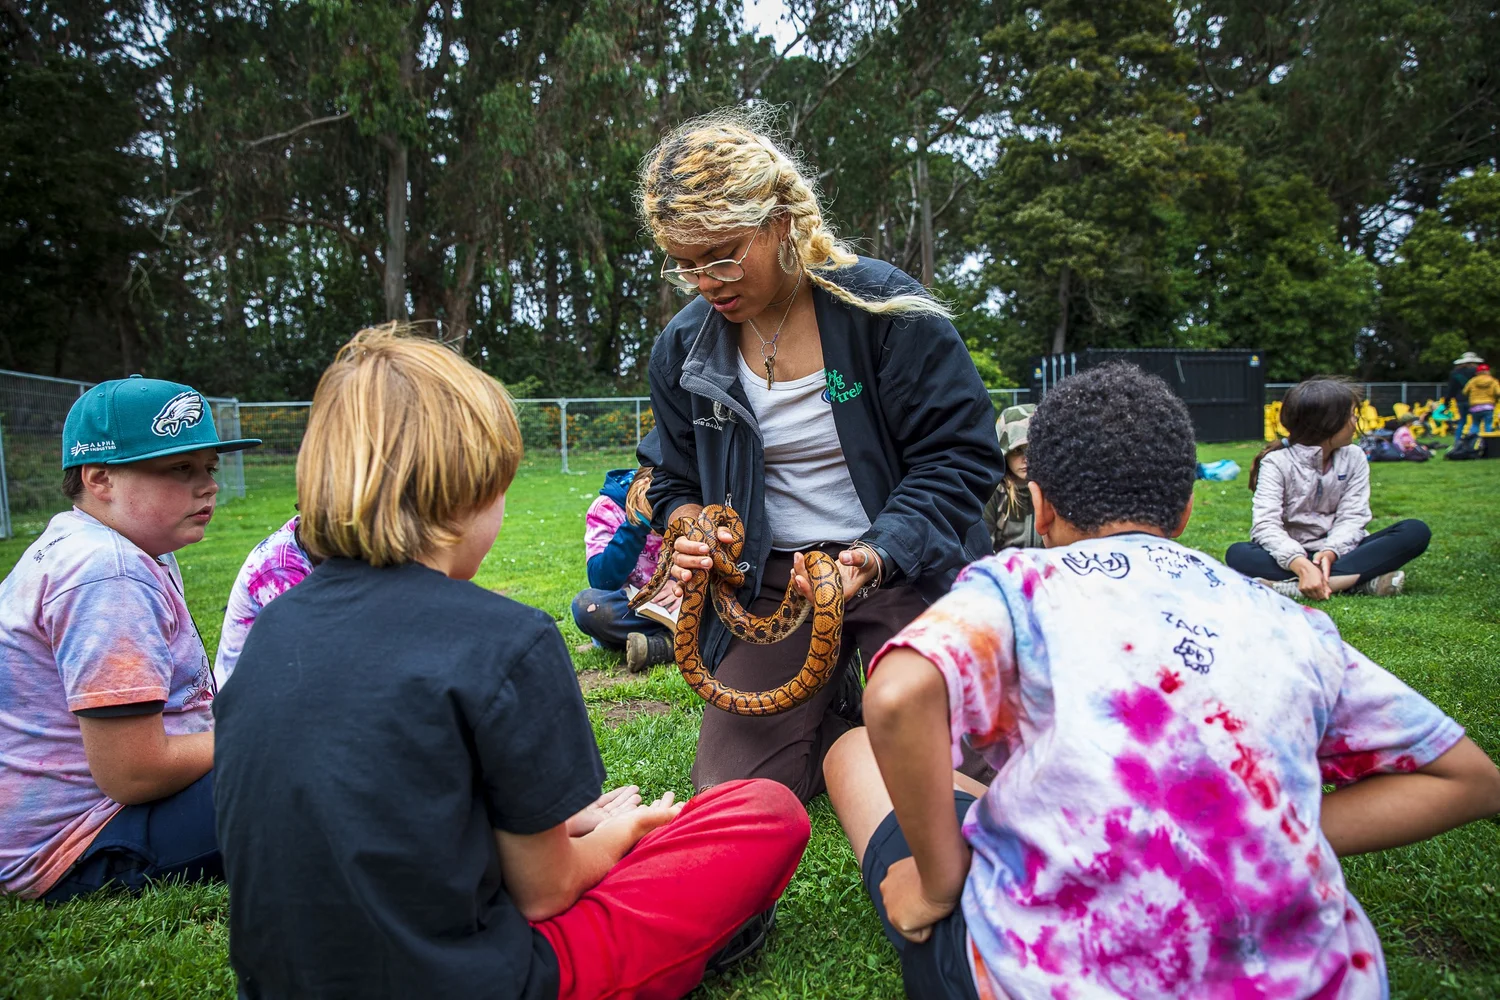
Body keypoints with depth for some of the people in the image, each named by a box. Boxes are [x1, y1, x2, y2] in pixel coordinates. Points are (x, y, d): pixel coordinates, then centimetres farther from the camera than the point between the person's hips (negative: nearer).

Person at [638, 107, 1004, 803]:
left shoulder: (883, 307, -11)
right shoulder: (683, 350, 2)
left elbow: (961, 455, -11)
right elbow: (679, 485, 14)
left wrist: (876, 555, -26)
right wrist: (689, 531, -10)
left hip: (903, 569, -3)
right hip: (769, 581, 3)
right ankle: (835, 711, 23)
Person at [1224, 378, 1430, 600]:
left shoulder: (1354, 457, 4)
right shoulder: (1277, 461, -9)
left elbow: (1352, 517, -7)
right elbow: (1266, 525, -22)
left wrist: (1330, 552, -29)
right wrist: (1302, 565, -40)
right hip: (1293, 552, -4)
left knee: (1415, 532, -19)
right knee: (1238, 554, -33)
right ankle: (1358, 579, -40)